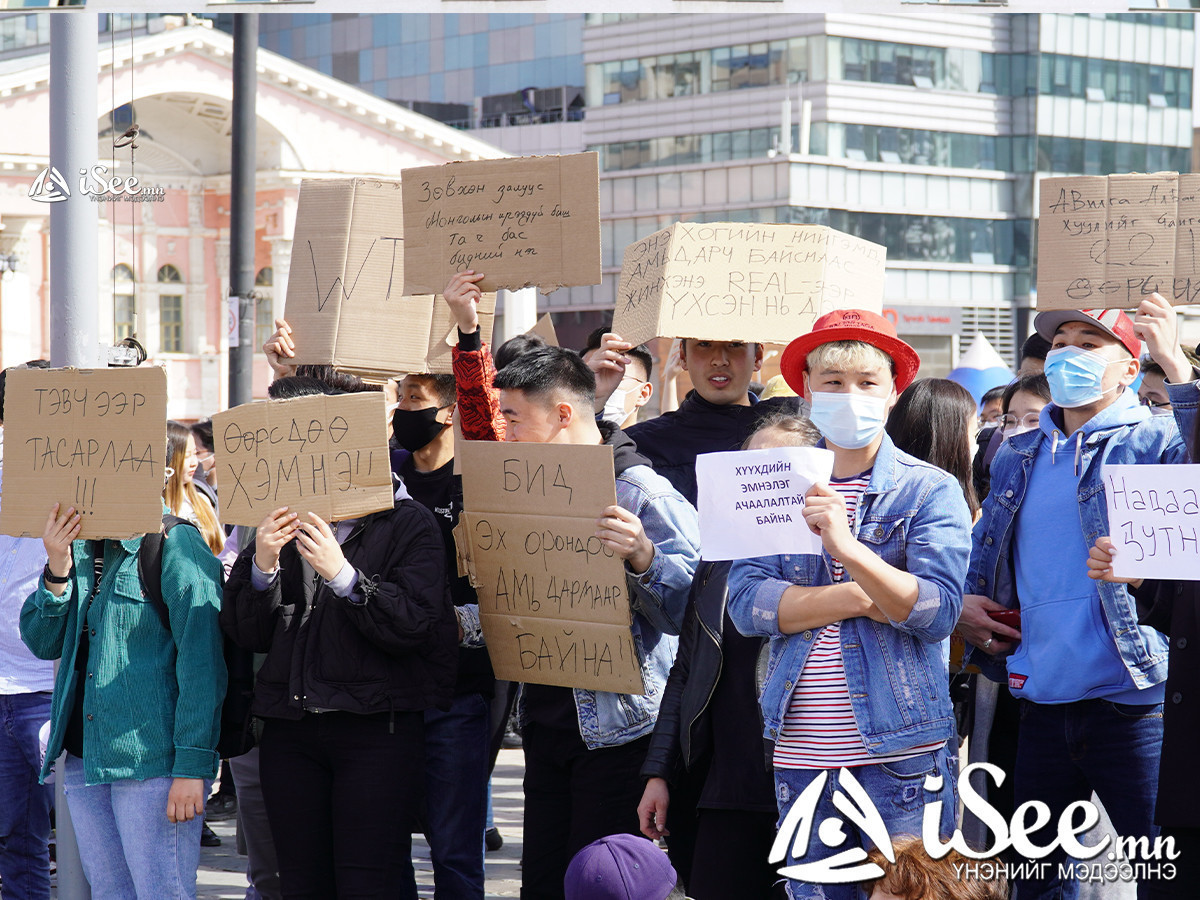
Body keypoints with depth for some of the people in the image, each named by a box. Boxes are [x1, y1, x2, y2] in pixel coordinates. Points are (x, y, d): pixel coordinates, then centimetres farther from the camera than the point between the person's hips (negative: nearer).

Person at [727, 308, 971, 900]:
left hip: (902, 752, -3)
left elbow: (938, 608, -13)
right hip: (801, 756, 3)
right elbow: (746, 602, -2)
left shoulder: (930, 490, 1)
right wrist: (860, 598, -12)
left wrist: (847, 547, -26)